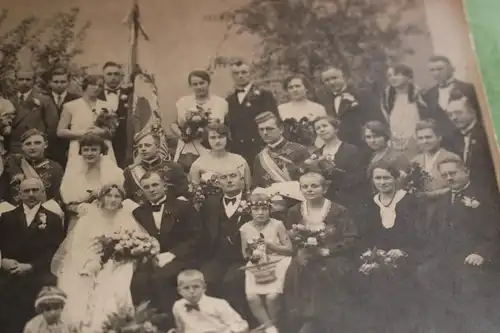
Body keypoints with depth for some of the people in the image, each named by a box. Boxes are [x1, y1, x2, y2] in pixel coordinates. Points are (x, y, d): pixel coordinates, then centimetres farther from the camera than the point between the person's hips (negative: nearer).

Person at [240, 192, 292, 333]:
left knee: (272, 295, -25)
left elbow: (289, 249, -4)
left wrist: (269, 245, -14)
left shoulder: (277, 225, -5)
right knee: (252, 296, -22)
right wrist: (251, 255, -10)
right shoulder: (245, 229, 2)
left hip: (277, 263, -2)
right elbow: (245, 254, 13)